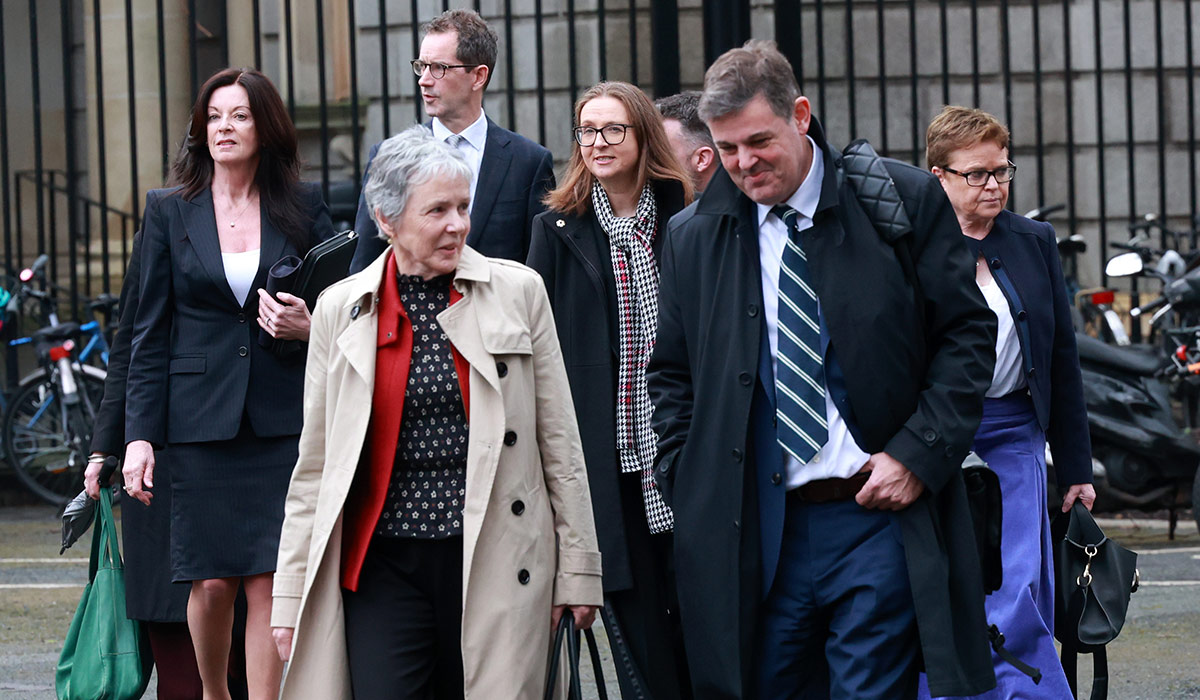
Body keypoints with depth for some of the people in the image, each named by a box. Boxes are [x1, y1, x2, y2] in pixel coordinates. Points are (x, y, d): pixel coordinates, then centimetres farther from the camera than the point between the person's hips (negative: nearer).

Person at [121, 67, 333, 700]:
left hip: (282, 419, 0)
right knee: (212, 581, 1)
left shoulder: (302, 208, 6)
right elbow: (150, 332, 5)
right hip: (200, 420, 0)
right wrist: (139, 435, -2)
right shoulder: (168, 211, 6)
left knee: (269, 582, -5)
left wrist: (308, 327, -9)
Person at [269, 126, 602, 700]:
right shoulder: (340, 308, 6)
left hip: (492, 565, 0)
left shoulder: (518, 291, 3)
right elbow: (314, 464, 9)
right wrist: (291, 593, 6)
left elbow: (559, 442, 6)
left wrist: (578, 568, 4)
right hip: (382, 561, 0)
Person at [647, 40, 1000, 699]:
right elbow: (670, 374, 16)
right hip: (753, 536, 3)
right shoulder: (692, 236, 9)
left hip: (877, 518, -2)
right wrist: (692, 489, 4)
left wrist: (918, 454, -8)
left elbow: (968, 333, 2)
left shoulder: (906, 200, 0)